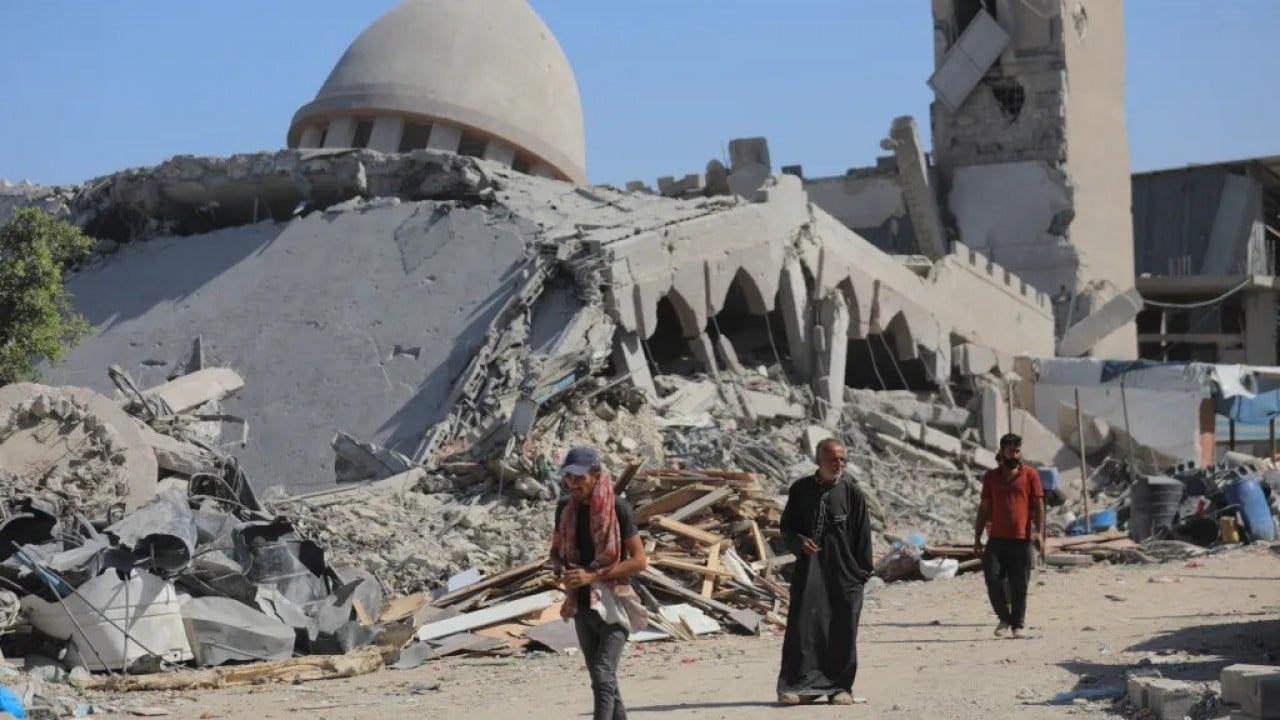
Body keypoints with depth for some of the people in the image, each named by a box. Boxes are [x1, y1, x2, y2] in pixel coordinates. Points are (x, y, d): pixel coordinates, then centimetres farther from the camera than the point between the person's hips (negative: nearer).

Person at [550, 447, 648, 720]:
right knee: (601, 678, 11)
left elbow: (639, 560, -12)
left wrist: (593, 575, -19)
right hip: (582, 605, 6)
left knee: (603, 677, -17)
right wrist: (561, 570, -7)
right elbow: (556, 550, 17)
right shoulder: (565, 508, 4)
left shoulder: (618, 508, -12)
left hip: (613, 602, -6)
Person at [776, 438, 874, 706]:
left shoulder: (851, 492, 0)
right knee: (802, 625, -4)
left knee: (842, 630, 2)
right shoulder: (801, 490, 5)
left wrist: (863, 572, -1)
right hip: (809, 567, 1)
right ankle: (801, 686, 1)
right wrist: (800, 543, -9)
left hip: (844, 572, -1)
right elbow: (787, 526, 12)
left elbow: (862, 534, 2)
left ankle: (840, 686, 12)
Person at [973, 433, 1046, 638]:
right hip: (997, 538, 2)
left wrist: (1039, 532, -10)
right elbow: (984, 508, 14)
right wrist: (977, 537, 11)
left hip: (1022, 539, -2)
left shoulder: (1030, 474, 3)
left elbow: (1038, 505, 1)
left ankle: (1017, 624, 13)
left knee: (1019, 586, 1)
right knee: (993, 579, -7)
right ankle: (1004, 617, 13)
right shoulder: (991, 476, 10)